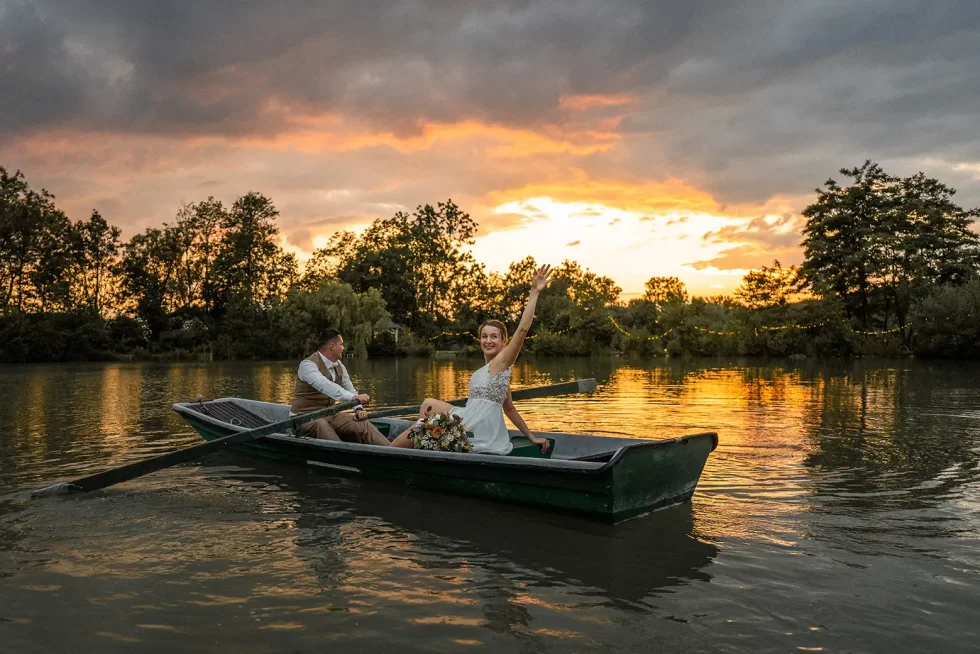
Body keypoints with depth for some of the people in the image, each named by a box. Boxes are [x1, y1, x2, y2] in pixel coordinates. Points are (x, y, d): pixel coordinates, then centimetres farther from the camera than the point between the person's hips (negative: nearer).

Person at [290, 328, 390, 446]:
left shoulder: (339, 366, 9)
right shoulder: (308, 364, -17)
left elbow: (349, 389, 15)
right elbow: (325, 386, -34)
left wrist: (359, 409, -7)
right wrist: (354, 397, -47)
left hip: (330, 415, 6)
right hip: (306, 418, -6)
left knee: (363, 424, -19)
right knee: (321, 427, -41)